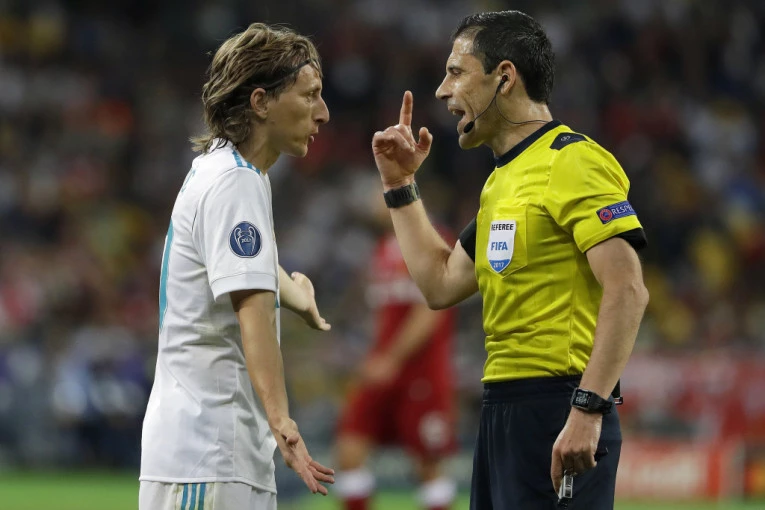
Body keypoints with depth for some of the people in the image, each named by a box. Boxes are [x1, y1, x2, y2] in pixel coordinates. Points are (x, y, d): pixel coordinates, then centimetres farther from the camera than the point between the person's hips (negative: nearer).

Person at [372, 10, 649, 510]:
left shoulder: (574, 161, -11)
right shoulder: (503, 179, 19)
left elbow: (627, 292, -19)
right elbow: (441, 285, 26)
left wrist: (587, 410, -26)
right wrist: (401, 187, 23)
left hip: (558, 411, -10)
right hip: (503, 409, 10)